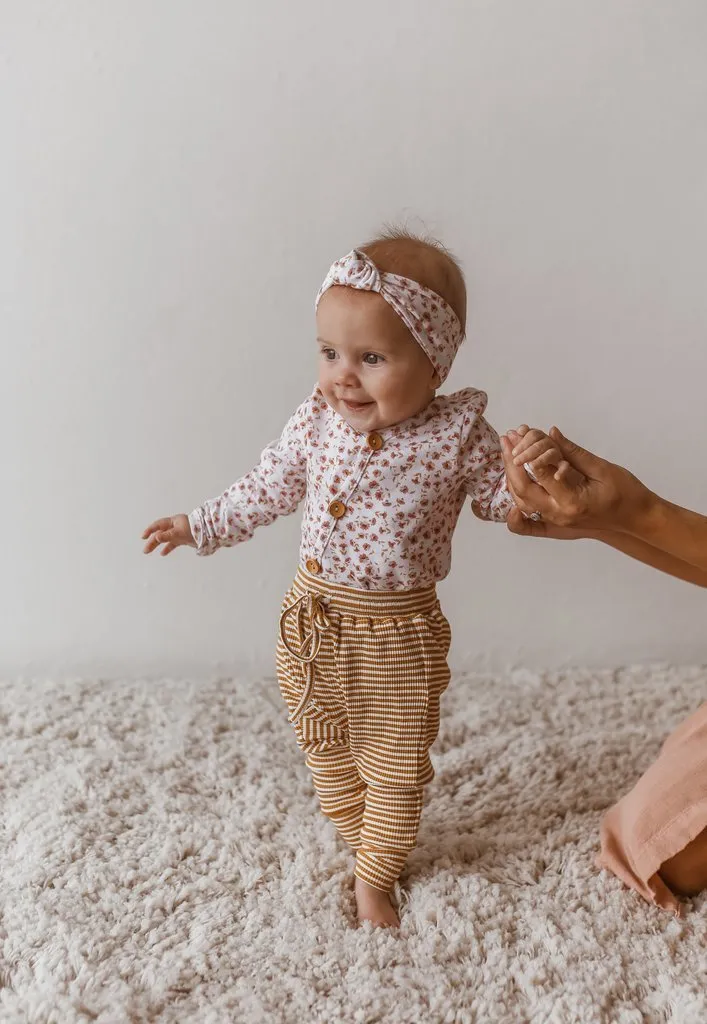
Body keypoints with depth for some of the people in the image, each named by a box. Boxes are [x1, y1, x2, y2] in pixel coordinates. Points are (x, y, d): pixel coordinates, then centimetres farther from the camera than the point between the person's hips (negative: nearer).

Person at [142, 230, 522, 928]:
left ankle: (375, 876, 37)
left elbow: (499, 500, -4)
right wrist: (202, 526, 9)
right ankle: (365, 841, 47)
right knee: (327, 751, 21)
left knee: (396, 765, 13)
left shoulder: (458, 434, -18)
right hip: (314, 617, 3)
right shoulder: (318, 419, -10)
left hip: (399, 632, -3)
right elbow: (269, 488, 5)